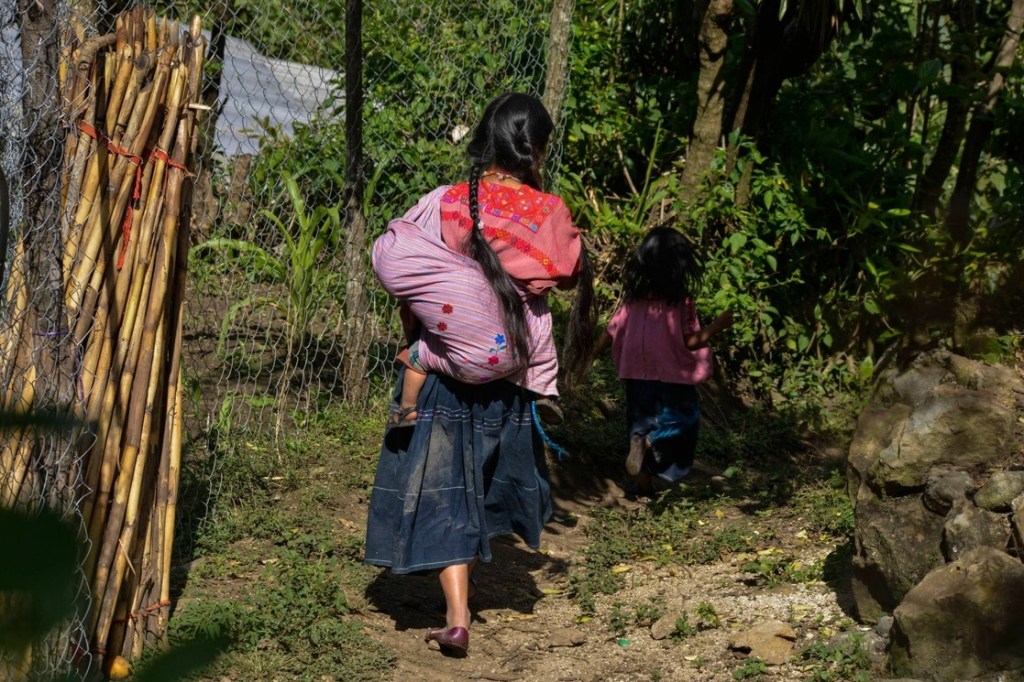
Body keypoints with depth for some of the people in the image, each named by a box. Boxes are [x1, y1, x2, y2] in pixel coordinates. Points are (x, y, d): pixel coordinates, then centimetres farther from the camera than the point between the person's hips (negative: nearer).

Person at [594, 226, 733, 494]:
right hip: (672, 379, -4)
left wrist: (589, 355, 18)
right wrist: (717, 326, -3)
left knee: (640, 424, 18)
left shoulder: (633, 299, -2)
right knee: (678, 423, 9)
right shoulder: (682, 303, -13)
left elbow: (611, 332, 3)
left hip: (638, 378, 4)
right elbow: (690, 342, -13)